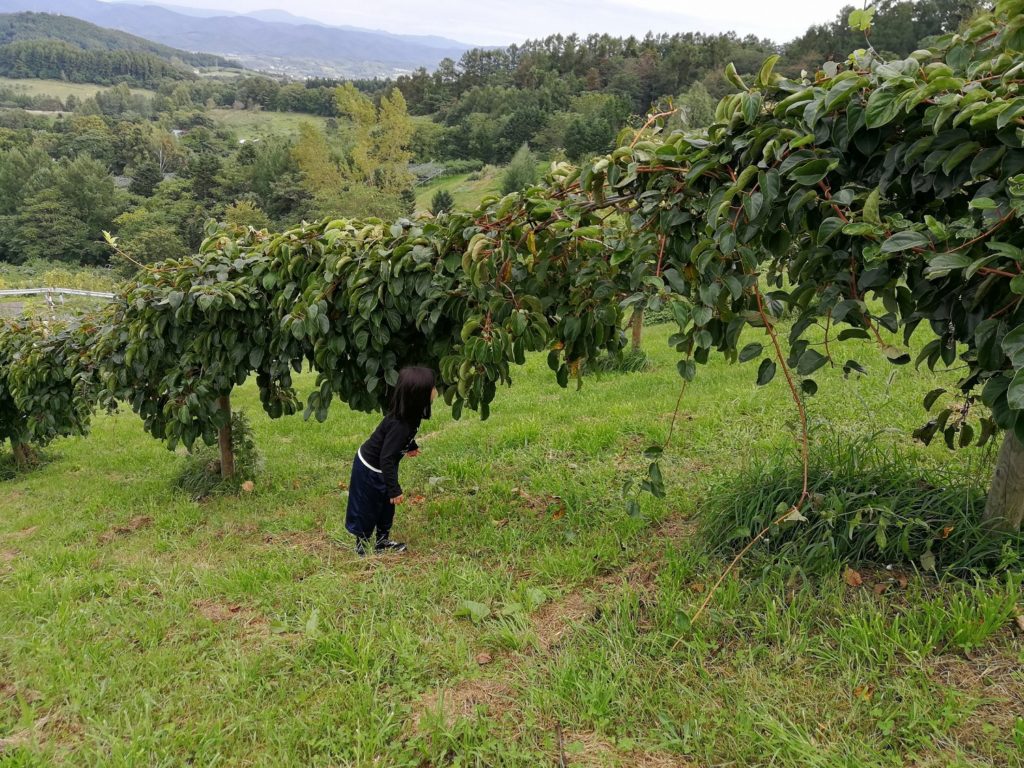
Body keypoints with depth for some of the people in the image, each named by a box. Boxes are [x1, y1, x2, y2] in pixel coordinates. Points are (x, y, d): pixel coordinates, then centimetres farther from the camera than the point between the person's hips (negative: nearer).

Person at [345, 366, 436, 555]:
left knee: (387, 505, 21)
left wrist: (410, 446, 31)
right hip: (369, 470, -9)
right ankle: (363, 547, 30)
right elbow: (386, 458, -35)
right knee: (368, 510, 11)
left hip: (381, 468, 9)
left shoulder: (409, 415, -11)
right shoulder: (399, 425, -38)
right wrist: (395, 490, -30)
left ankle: (382, 541, 39)